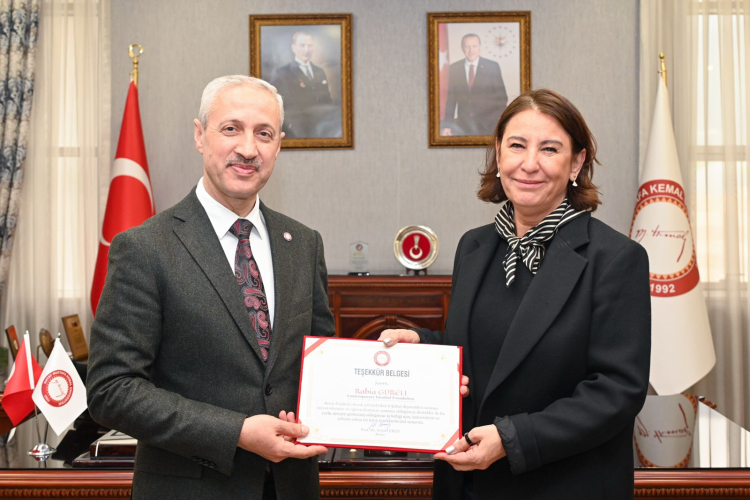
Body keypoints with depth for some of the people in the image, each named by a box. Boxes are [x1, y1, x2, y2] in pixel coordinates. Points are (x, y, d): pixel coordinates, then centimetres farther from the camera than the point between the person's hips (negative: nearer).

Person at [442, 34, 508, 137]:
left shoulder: (493, 67, 1)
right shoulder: (454, 69, 5)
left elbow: (502, 97, 3)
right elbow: (450, 98, 7)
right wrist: (447, 125, 0)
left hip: (487, 125, -1)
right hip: (462, 125, 1)